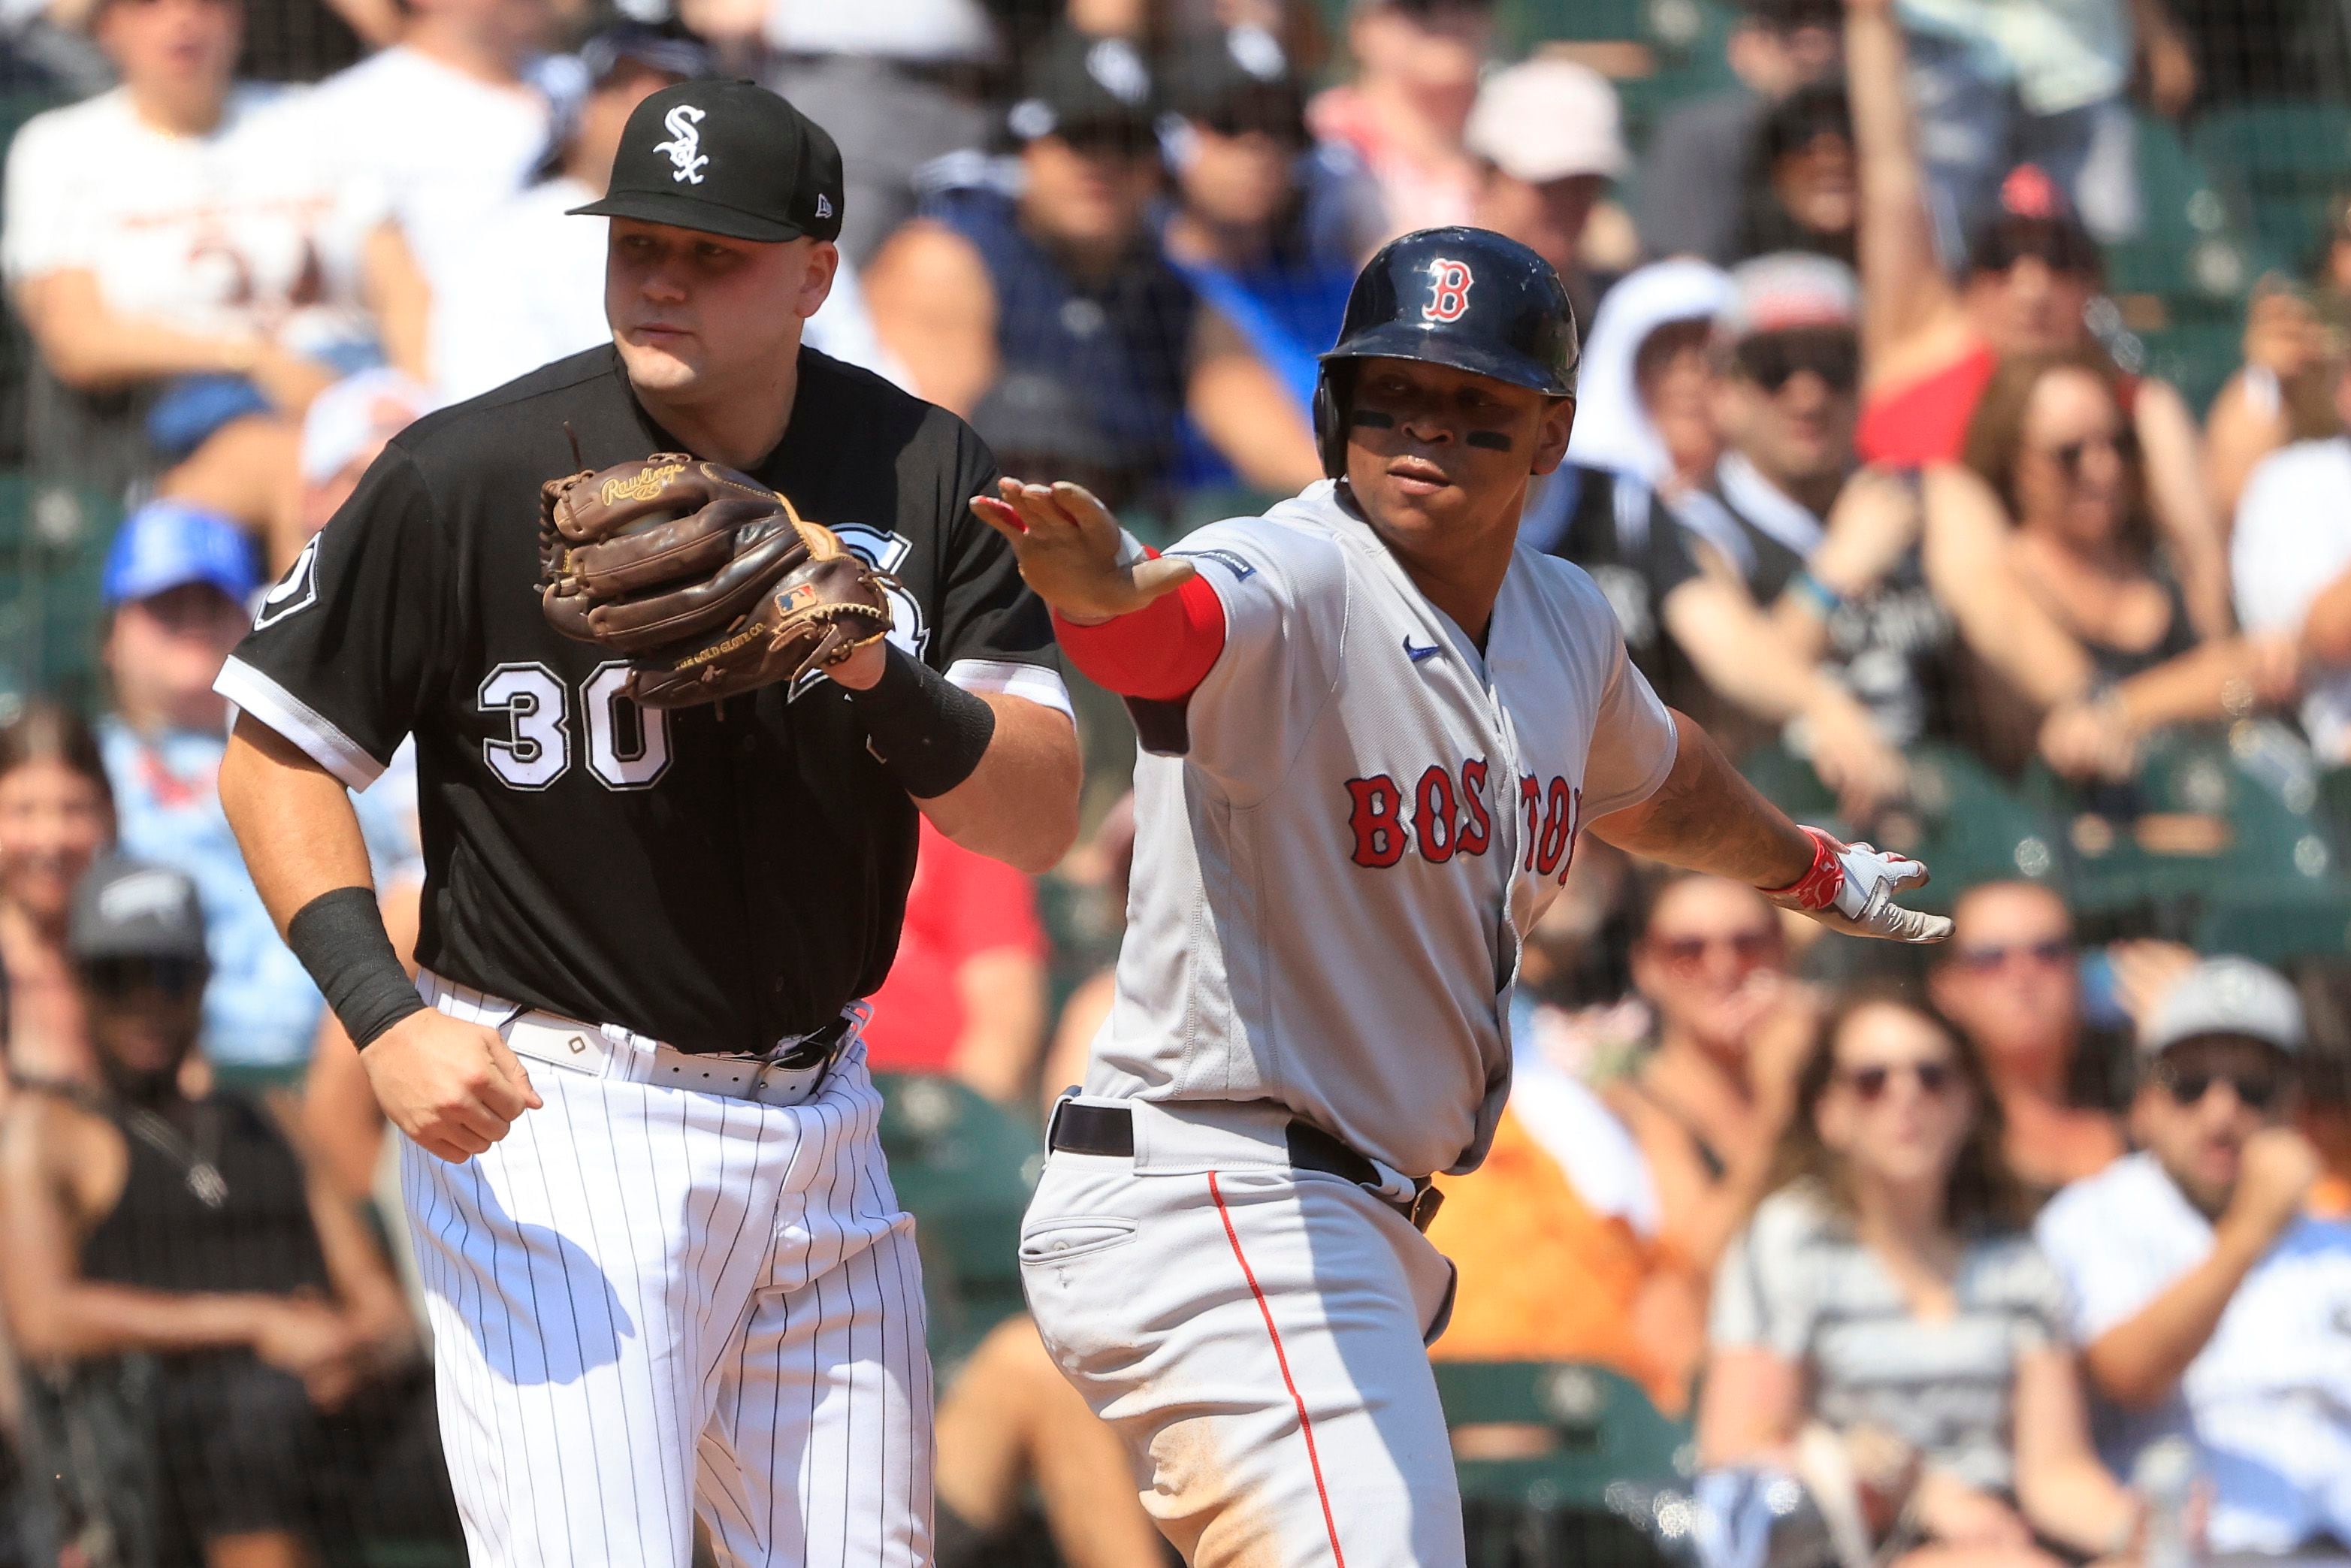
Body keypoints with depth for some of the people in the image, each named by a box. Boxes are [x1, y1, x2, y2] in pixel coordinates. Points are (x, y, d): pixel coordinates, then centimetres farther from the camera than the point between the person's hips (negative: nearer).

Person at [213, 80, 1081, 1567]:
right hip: (546, 1119, -5)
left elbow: (1043, 818, -5)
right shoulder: (472, 477, -12)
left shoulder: (920, 472, -1)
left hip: (819, 1129, 5)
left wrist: (876, 673, -25)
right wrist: (385, 1015, -18)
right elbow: (277, 751, -4)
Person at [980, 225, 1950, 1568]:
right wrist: (1098, 585, -65)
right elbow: (1171, 624, -41)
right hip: (1212, 1202, -10)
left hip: (1364, 1230, 10)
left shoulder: (1563, 622, 10)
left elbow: (1651, 783, 34)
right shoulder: (1296, 583, -16)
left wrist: (1814, 869, 51)